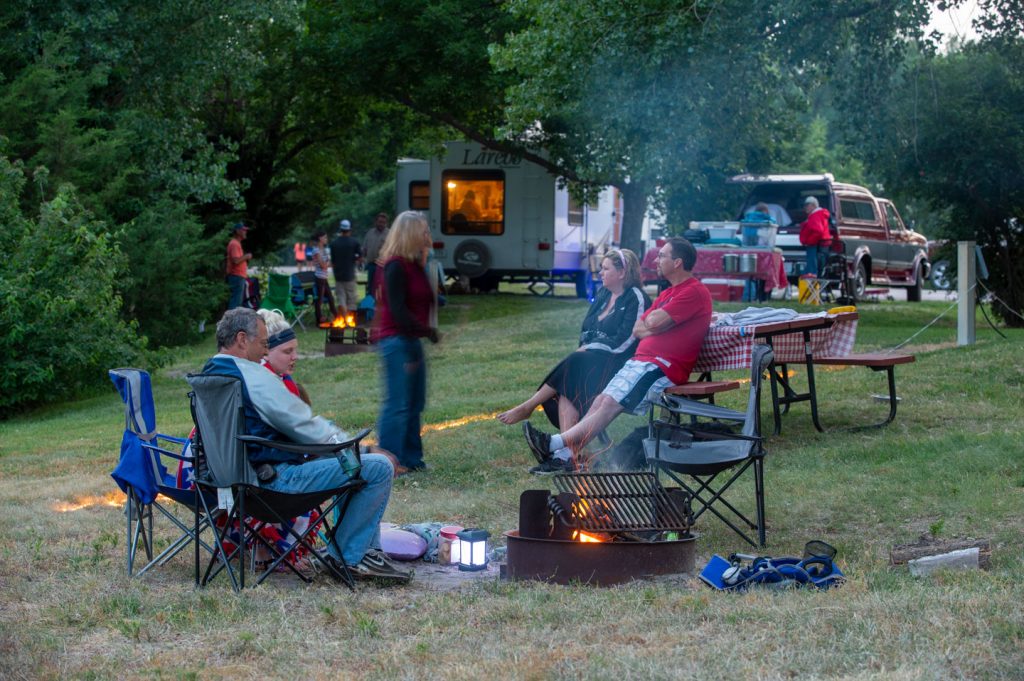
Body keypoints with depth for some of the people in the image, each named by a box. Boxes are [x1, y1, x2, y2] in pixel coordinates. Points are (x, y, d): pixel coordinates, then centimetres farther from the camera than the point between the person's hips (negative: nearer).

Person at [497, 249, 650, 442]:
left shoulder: (636, 299, -7)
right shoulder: (603, 294, 19)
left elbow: (624, 342, -15)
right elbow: (586, 330, 21)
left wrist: (588, 349, -13)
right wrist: (585, 348, -1)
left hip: (616, 361, -7)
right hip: (591, 356, 7)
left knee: (574, 365, -31)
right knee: (567, 387, -25)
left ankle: (528, 407, -21)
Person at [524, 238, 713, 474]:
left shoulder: (694, 292, -8)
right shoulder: (668, 293, 24)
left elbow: (654, 322, -17)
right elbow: (638, 329, 17)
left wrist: (653, 319, 6)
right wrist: (655, 323, -3)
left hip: (663, 366, -9)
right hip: (640, 361, 9)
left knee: (611, 403, -21)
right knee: (601, 400, -8)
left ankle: (556, 443, -29)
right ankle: (564, 455, -18)